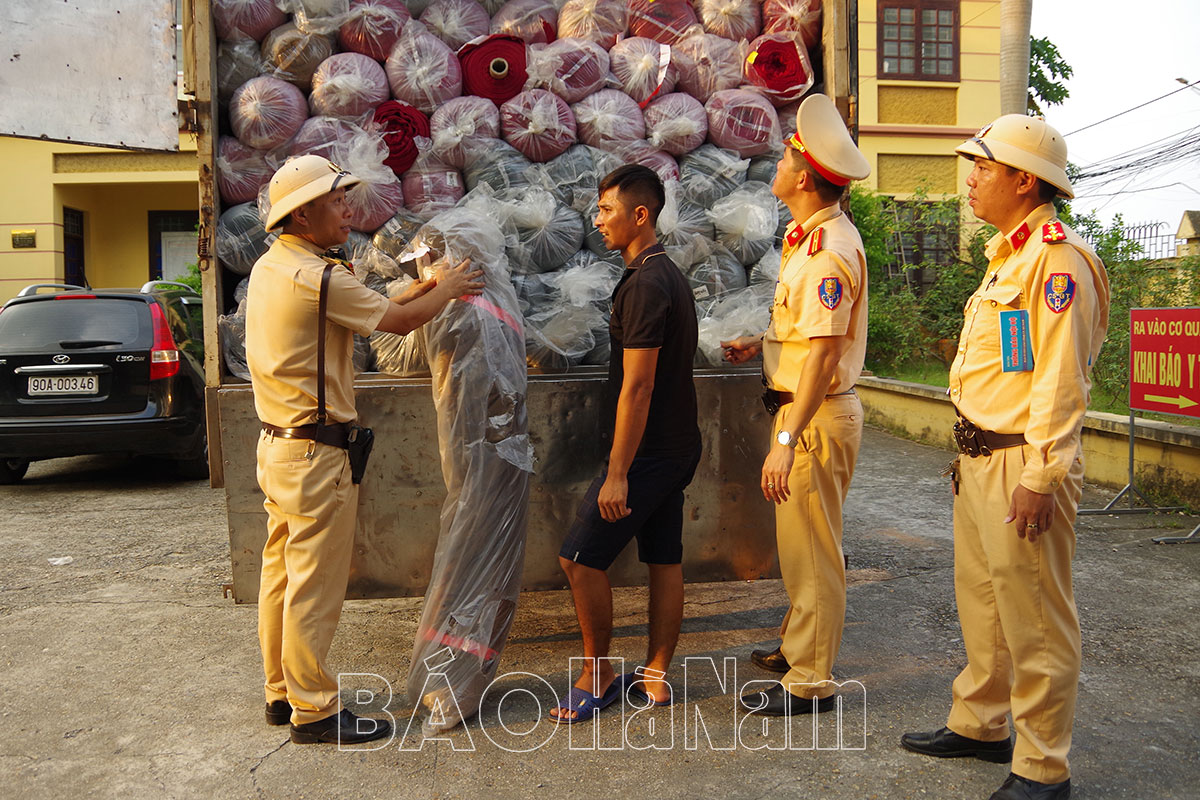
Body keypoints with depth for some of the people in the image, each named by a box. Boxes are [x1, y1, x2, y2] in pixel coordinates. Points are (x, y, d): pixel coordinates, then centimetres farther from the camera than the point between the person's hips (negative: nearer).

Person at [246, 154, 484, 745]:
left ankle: (282, 693, 31)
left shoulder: (269, 268, 11)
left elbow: (371, 311, 13)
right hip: (316, 453, -10)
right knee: (315, 586, 0)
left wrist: (428, 286, 14)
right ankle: (314, 712, 12)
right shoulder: (316, 276, -20)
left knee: (282, 575, 17)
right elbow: (398, 321, -9)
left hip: (277, 444, 10)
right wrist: (448, 290, 7)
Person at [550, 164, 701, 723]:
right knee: (665, 558, 12)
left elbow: (637, 387, -23)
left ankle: (597, 671, 11)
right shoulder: (669, 275, 13)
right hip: (678, 446, 10)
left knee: (580, 556, -3)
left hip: (648, 450, -10)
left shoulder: (644, 285, -19)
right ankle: (655, 677, 22)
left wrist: (617, 473, -21)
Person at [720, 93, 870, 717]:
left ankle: (810, 683, 12)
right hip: (801, 406, 10)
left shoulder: (828, 250, -21)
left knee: (810, 550, -1)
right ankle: (802, 646, 36)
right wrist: (763, 344, 15)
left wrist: (787, 440, -27)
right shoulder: (814, 237, 12)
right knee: (800, 543, 20)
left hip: (817, 414, -10)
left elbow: (824, 353, -26)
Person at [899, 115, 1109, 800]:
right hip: (979, 458, 10)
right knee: (981, 600, 19)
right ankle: (980, 724, 34)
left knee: (1035, 623, 0)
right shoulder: (1008, 254, 17)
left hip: (1023, 464, -10)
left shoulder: (1058, 257, -15)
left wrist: (1041, 477, -22)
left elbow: (1061, 380, -20)